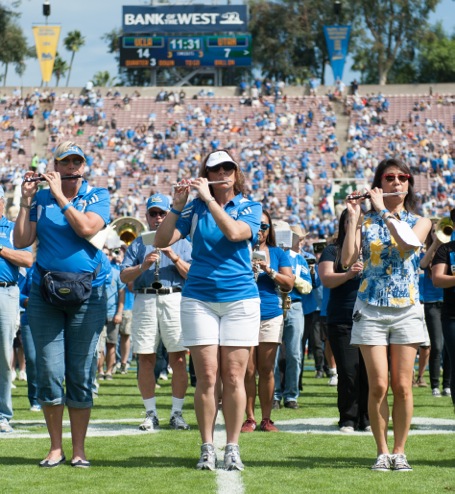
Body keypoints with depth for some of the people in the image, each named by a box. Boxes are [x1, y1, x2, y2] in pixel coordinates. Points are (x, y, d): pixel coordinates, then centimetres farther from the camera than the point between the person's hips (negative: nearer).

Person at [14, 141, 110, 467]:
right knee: (49, 373, -1)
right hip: (45, 294, 1)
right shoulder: (40, 198, 9)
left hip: (87, 293, -1)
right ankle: (56, 448, 9)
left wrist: (60, 196, -11)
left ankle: (79, 449, 9)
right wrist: (26, 200, -5)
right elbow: (21, 241, 1)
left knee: (81, 373, 1)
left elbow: (87, 228, -14)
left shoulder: (98, 196, 5)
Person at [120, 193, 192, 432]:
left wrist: (175, 257, -9)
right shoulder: (138, 244, 18)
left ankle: (177, 413, -1)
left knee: (178, 358, -6)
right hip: (145, 301, 1)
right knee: (145, 359, 0)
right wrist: (144, 265, -9)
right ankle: (151, 413, 8)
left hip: (174, 299, -1)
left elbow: (192, 274, 5)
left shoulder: (182, 242, 16)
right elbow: (124, 276, 8)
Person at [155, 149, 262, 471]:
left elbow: (234, 232, -17)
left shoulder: (250, 208, 5)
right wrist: (177, 206, -11)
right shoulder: (195, 209, 7)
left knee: (233, 376, -2)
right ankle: (207, 448, 3)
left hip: (240, 299, -1)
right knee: (207, 376, -3)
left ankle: (233, 448, 4)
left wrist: (209, 199, -15)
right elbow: (162, 241, -2)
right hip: (199, 299, 1)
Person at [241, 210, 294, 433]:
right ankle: (250, 418, 1)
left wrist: (269, 271, -10)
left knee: (266, 370, 0)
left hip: (271, 316, 1)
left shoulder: (278, 253, 12)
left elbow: (289, 283, 5)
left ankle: (266, 419, 4)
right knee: (248, 370, -4)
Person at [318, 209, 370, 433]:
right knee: (348, 370, -5)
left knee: (368, 369, -1)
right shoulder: (333, 250, 8)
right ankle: (348, 419, 2)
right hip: (341, 320, -2)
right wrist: (348, 274, -25)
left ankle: (367, 418, 7)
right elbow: (326, 279, -6)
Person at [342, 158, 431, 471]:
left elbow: (411, 243, -16)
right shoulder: (366, 222, 6)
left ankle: (399, 451, 7)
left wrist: (385, 211, -14)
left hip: (407, 310, 1)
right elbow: (347, 260, -8)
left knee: (402, 386, -2)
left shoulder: (419, 222, 8)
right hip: (371, 309, 0)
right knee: (378, 386, -5)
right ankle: (382, 452, 4)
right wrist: (353, 218, -11)